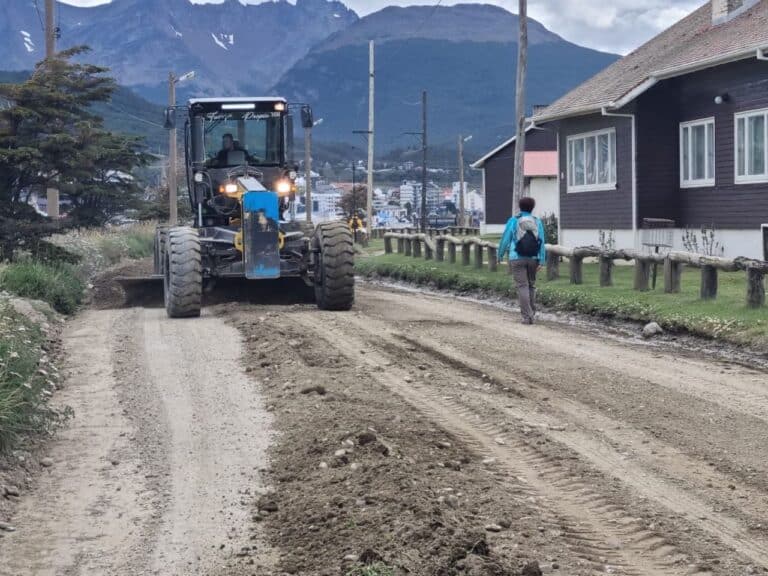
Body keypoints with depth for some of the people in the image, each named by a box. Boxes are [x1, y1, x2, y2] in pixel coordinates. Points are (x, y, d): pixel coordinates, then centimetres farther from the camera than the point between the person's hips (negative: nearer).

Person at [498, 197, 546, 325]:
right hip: (533, 259, 2)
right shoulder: (537, 222, 1)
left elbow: (505, 240, -3)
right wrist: (541, 261, -5)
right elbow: (542, 242, -5)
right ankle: (531, 312, 23)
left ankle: (527, 316, -12)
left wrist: (500, 255, 12)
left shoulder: (513, 221, -5)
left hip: (517, 259, -2)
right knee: (531, 285, 18)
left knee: (522, 287, -4)